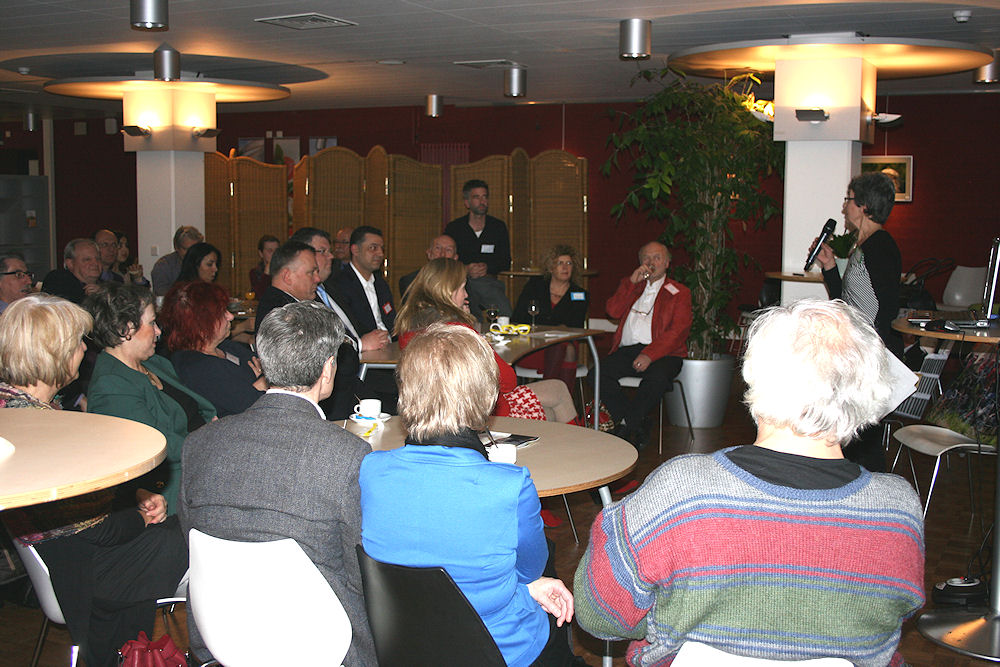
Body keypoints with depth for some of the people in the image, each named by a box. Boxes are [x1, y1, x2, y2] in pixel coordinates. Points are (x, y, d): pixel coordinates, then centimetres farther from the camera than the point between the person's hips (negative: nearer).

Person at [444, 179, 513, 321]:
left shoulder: (499, 227, 14)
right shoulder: (453, 228, 10)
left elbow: (506, 262, 13)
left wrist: (488, 267, -7)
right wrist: (465, 269, -12)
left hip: (488, 280, 1)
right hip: (461, 281, -1)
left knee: (505, 313, -27)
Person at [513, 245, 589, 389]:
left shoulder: (581, 295, 15)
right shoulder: (534, 285, 15)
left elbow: (576, 330, 4)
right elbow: (517, 319, 7)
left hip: (562, 347, 1)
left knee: (569, 350, -34)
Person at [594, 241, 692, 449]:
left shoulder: (679, 293, 10)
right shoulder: (631, 286, 25)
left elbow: (678, 331, -5)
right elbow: (613, 311, 8)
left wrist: (650, 354, -20)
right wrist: (632, 282, -1)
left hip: (661, 352, -4)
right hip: (627, 350, 4)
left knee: (657, 378, -37)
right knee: (597, 373, -23)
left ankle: (626, 426, -21)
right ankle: (638, 425, -17)